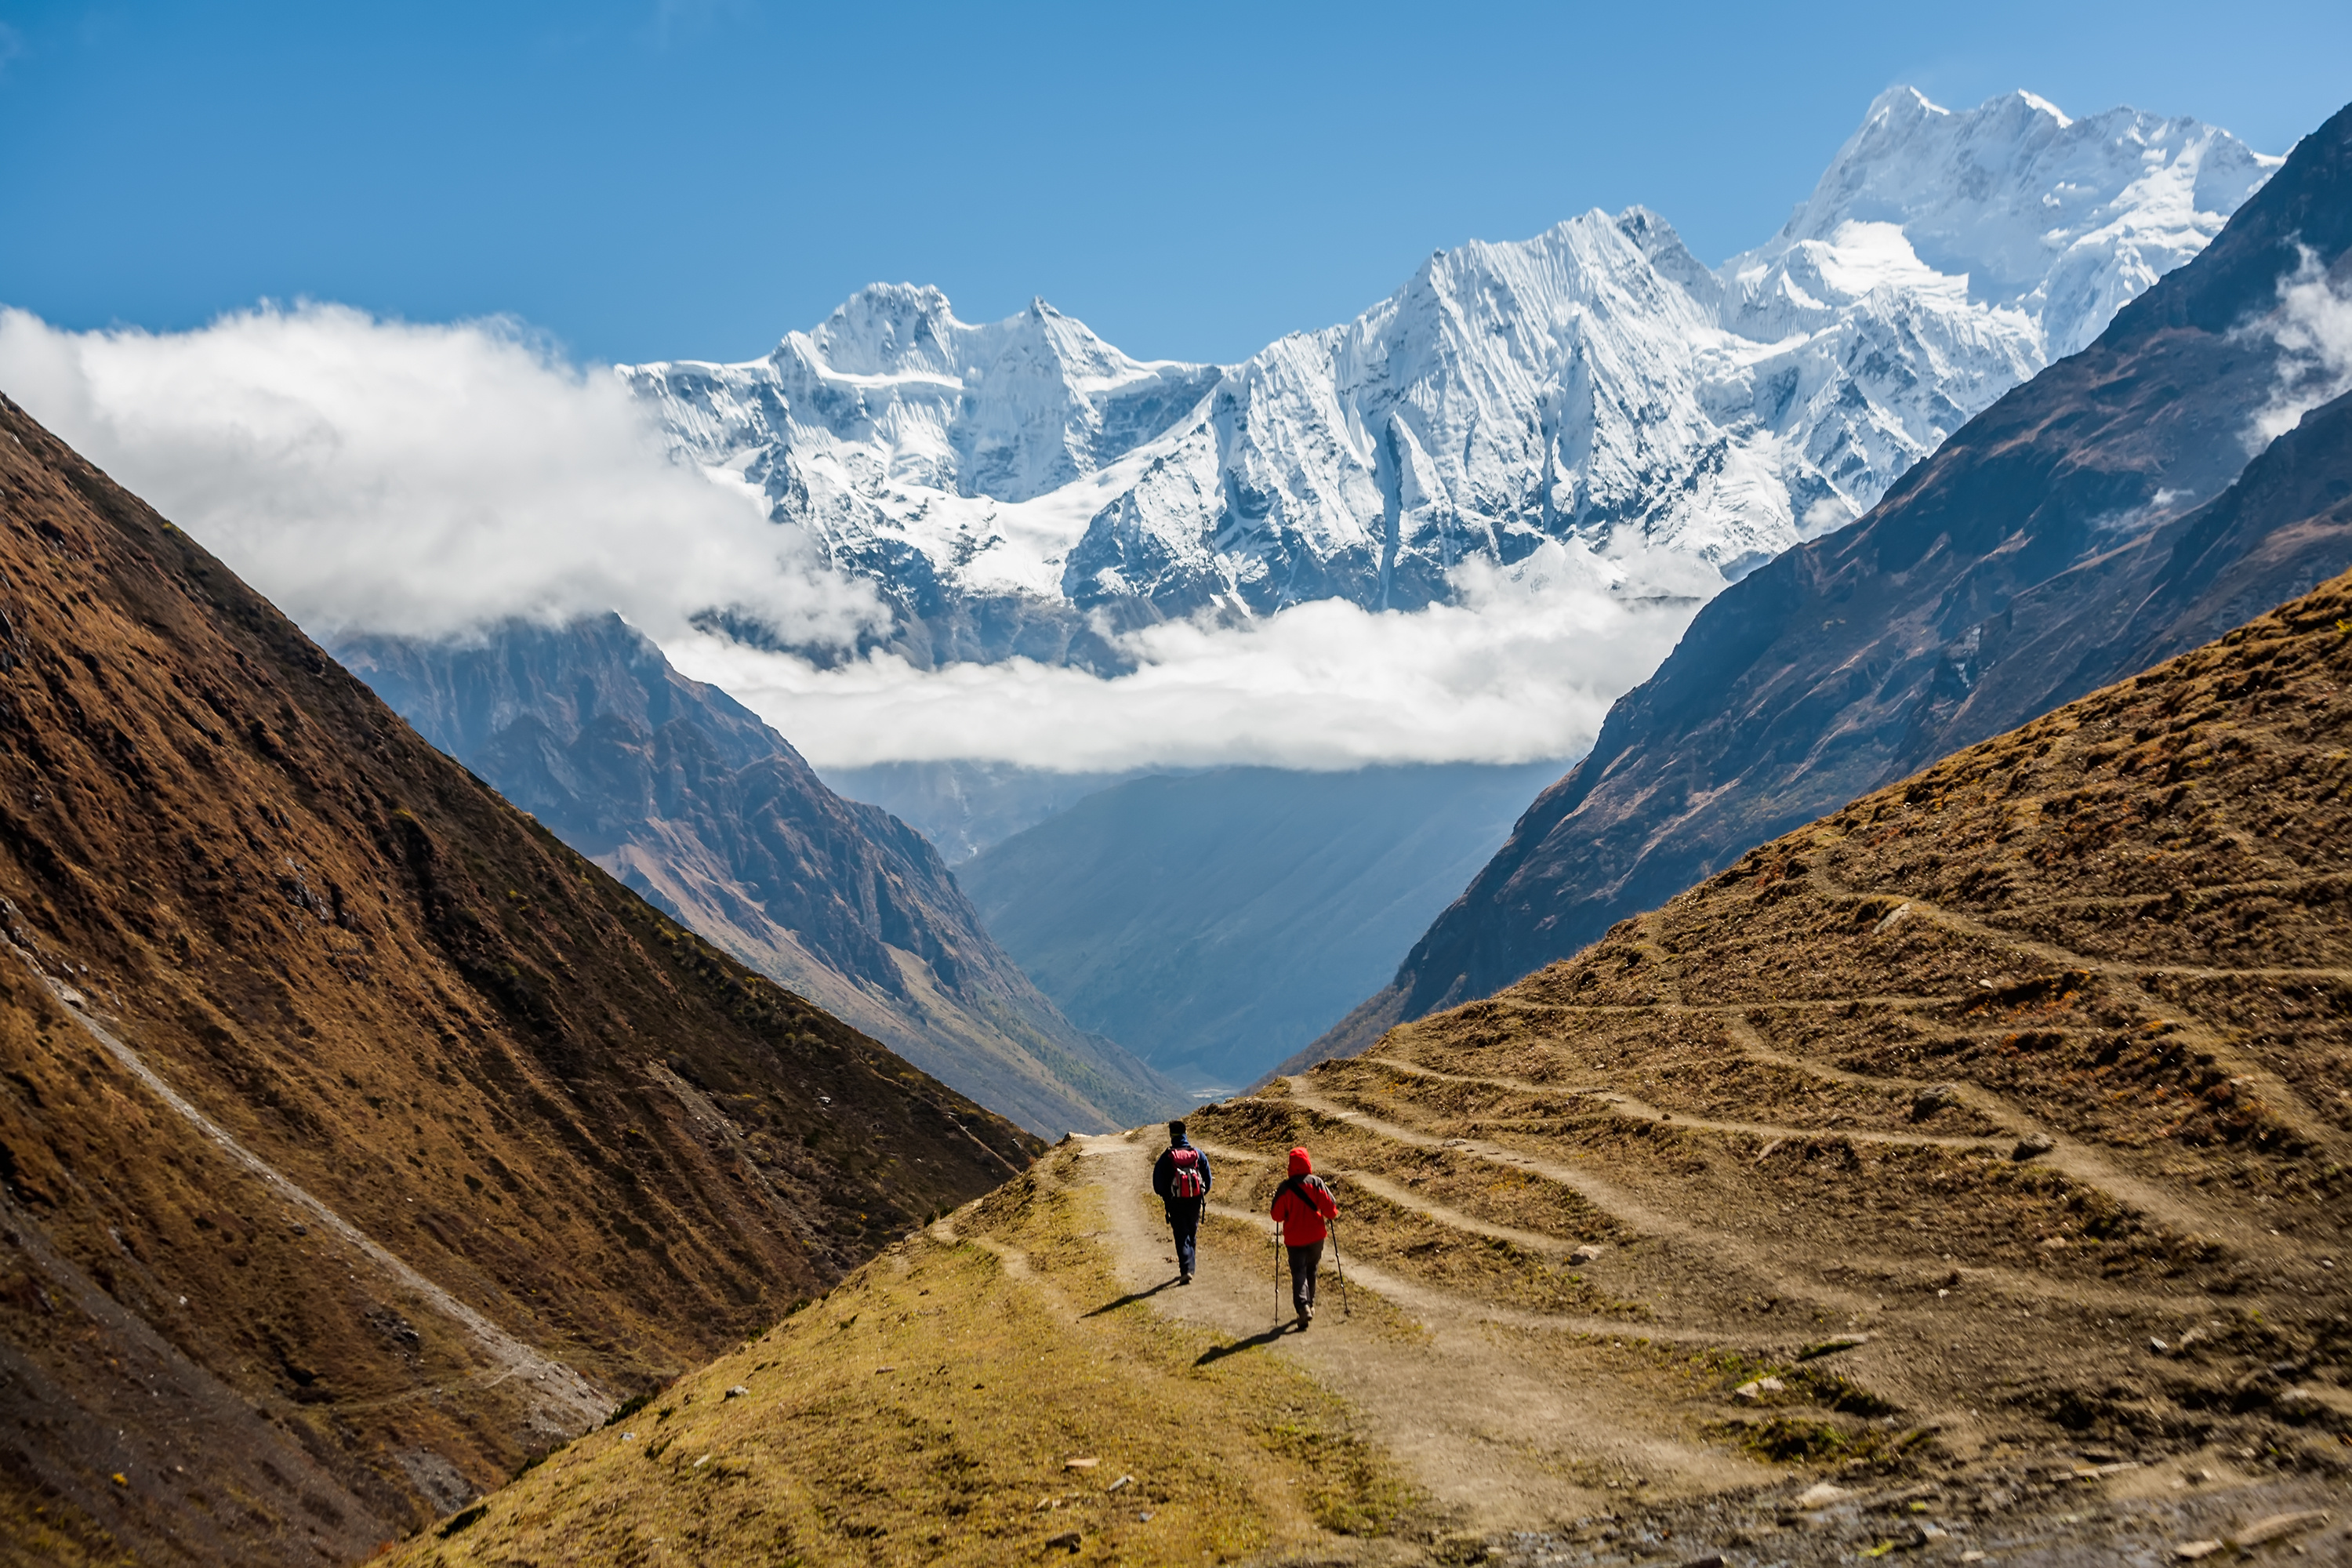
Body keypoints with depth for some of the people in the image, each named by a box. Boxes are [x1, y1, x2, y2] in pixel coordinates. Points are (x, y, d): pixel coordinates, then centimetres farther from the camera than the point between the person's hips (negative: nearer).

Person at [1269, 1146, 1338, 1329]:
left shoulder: (1285, 1187, -10)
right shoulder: (1316, 1183, -7)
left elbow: (1277, 1215, -7)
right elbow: (1329, 1206, -9)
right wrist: (1332, 1215, 13)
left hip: (1294, 1238, -2)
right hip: (1316, 1235, 2)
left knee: (1298, 1273, -2)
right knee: (1311, 1270, 21)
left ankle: (1303, 1306, -22)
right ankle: (1310, 1303, 29)